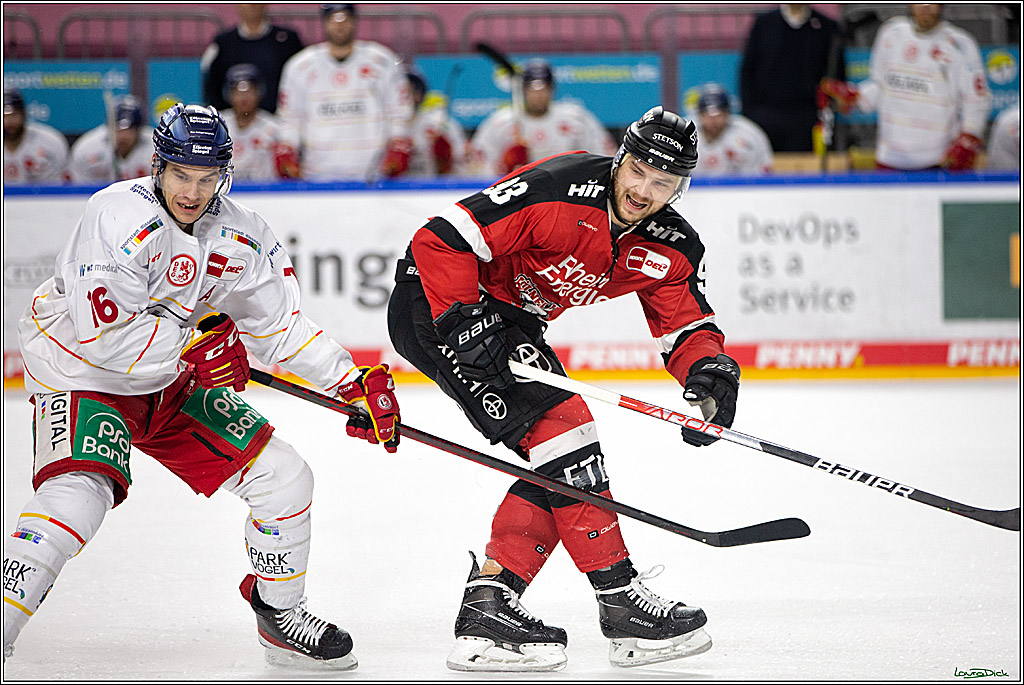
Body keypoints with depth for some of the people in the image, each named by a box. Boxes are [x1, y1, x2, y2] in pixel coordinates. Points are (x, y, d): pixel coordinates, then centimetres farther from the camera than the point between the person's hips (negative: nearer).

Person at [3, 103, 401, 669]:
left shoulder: (240, 236, -5)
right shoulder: (122, 217, -26)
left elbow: (282, 325, 5)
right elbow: (103, 334, -32)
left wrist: (354, 385, -5)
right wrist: (195, 344, -29)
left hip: (174, 386, 7)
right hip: (82, 377, -7)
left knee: (284, 478, 2)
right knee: (78, 496, -31)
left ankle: (280, 614, 22)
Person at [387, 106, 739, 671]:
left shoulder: (669, 248, -5)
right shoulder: (559, 191, -28)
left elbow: (685, 325, 0)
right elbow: (443, 239, -27)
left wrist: (708, 367, -21)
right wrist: (462, 319, -33)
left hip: (511, 321, 9)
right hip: (434, 302, -9)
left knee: (556, 470, 2)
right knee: (559, 422, -19)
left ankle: (487, 607, 4)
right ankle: (619, 600, -14)